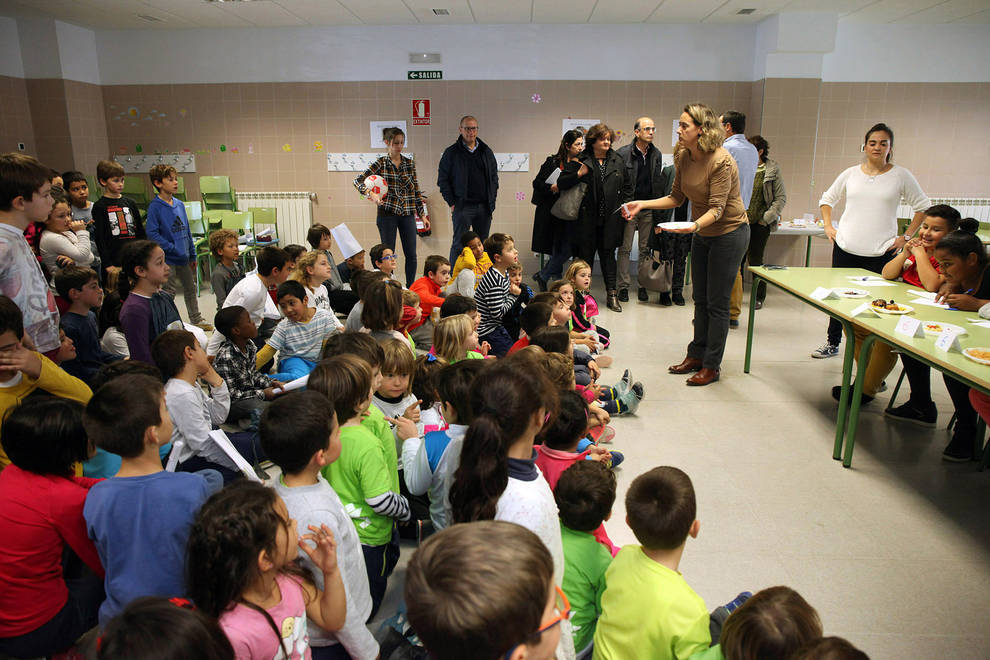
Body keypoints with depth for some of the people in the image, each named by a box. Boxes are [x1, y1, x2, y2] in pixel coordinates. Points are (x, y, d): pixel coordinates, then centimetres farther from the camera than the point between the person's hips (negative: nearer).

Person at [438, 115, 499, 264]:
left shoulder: (486, 151, 12)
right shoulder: (451, 152, 1)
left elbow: (494, 176, 19)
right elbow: (443, 180, 0)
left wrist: (492, 199, 8)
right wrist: (452, 203, -6)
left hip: (484, 206, 4)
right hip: (462, 206, -4)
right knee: (459, 245, -5)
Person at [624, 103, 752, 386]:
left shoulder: (721, 161, -24)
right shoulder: (684, 157, -2)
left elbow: (717, 208, -28)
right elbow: (676, 198, 6)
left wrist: (695, 225, -46)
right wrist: (643, 204, -5)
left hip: (729, 233, -7)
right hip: (702, 234, 8)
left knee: (717, 302, -2)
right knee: (700, 299, 14)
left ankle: (711, 366, 9)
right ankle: (696, 355, 26)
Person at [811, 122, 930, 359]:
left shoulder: (901, 176, 0)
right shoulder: (850, 174, 6)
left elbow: (923, 206, 7)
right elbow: (827, 199, 19)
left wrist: (906, 236, 0)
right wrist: (828, 226, 8)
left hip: (881, 252, -2)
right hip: (846, 248, 3)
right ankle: (832, 343, 24)